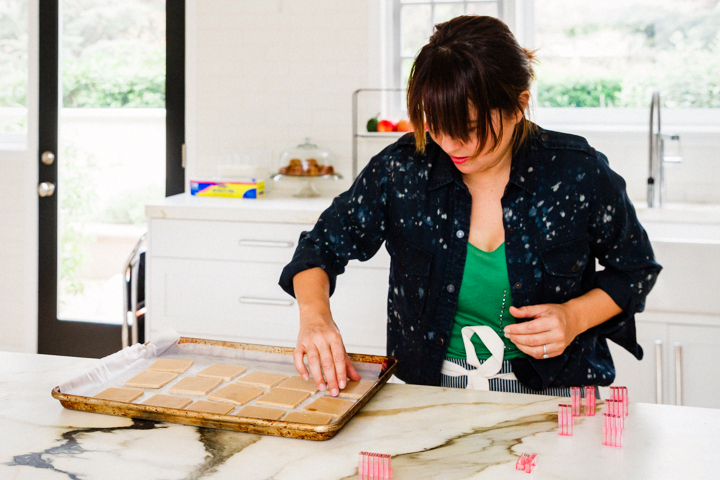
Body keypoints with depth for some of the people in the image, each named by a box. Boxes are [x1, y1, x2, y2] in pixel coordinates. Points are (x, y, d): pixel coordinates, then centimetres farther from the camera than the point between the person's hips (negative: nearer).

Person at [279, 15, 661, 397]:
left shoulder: (579, 173, -8)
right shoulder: (402, 168, -6)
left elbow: (636, 268, 8)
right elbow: (322, 246, 6)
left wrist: (575, 317, -10)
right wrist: (314, 315, -14)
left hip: (553, 392, -1)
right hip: (432, 389, 2)